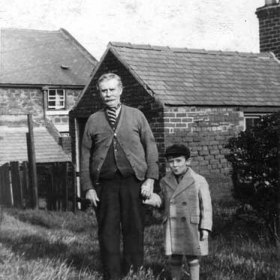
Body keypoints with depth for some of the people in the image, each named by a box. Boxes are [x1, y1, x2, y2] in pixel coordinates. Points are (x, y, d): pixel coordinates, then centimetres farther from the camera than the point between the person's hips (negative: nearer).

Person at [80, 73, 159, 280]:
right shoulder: (93, 121, 10)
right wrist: (88, 187, 1)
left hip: (133, 181, -1)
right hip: (104, 184, 1)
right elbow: (86, 155, 8)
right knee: (108, 232, 2)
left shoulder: (136, 115, 8)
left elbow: (150, 147, 5)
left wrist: (150, 179, -4)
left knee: (134, 229, 3)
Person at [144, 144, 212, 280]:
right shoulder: (165, 182, 5)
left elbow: (206, 206, -5)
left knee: (192, 258, 6)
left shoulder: (199, 181, -6)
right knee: (174, 259, 8)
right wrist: (155, 199, -6)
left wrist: (205, 228, -8)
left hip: (191, 227, -3)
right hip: (172, 228, 3)